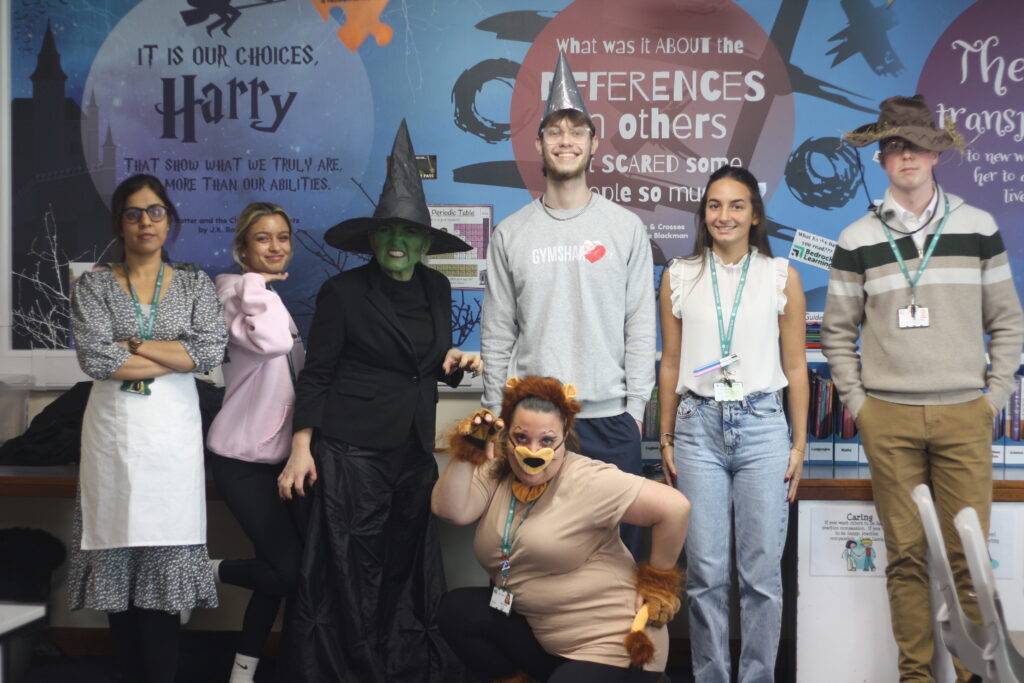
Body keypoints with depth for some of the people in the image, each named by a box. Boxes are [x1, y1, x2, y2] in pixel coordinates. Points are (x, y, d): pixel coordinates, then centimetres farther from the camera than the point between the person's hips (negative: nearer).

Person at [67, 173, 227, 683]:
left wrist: (133, 345, -9)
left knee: (165, 561, -2)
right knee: (118, 559, 2)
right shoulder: (94, 286, 5)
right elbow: (95, 360, -9)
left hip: (173, 430, 0)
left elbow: (213, 349, -7)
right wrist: (175, 358, -8)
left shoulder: (195, 284, 8)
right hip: (112, 431, 0)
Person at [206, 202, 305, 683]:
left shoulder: (281, 299, 14)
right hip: (243, 458, -8)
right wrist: (256, 285, -17)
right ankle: (207, 572, 11)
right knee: (292, 571, -12)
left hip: (281, 453, 8)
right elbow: (270, 342, -31)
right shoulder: (234, 292, -11)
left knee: (280, 568, 8)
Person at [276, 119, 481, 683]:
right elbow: (316, 374, -5)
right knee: (349, 570, -2)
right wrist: (301, 448, -10)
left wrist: (452, 362, -1)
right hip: (352, 450, -5)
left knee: (405, 567, 8)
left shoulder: (436, 289, 9)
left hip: (414, 449, 5)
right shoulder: (344, 292, -6)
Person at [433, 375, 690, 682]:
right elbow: (451, 511, -13)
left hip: (610, 645, -6)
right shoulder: (494, 474, 1)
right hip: (539, 635, 6)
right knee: (459, 609, -9)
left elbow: (674, 507, -21)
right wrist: (467, 454, -19)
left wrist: (658, 581, -12)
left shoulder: (587, 481, -18)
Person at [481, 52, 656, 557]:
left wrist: (635, 408, -2)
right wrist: (497, 414, 3)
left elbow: (641, 328, 3)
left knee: (619, 546, 5)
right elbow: (496, 335, 7)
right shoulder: (510, 234, 6)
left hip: (609, 420, 0)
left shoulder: (626, 227, 4)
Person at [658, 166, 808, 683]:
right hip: (699, 427, 1)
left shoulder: (782, 277, 5)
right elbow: (670, 364, 10)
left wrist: (799, 444, 3)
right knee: (705, 572, 3)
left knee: (762, 572, 2)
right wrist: (666, 440, 8)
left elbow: (795, 367, 6)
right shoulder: (678, 277, 8)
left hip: (762, 426, 0)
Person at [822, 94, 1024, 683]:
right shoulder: (858, 241, 5)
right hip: (888, 419, 0)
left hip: (964, 418, 0)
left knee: (969, 556, -1)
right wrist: (857, 402, 3)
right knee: (906, 556, 4)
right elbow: (838, 331, 10)